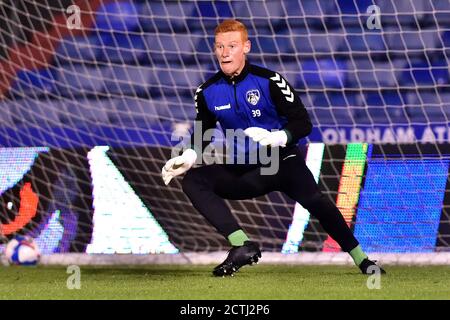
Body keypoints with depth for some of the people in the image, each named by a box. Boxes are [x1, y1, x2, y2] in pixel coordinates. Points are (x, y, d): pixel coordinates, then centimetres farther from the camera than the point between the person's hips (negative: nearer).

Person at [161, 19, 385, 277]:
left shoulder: (269, 81, -12)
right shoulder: (207, 93, 0)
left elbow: (303, 123, -13)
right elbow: (202, 136, 11)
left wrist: (274, 138, -31)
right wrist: (188, 158, -10)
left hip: (280, 160, -4)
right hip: (242, 171, 4)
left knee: (312, 198, -31)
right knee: (193, 182, -18)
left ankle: (361, 259, -21)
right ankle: (243, 247, -27)